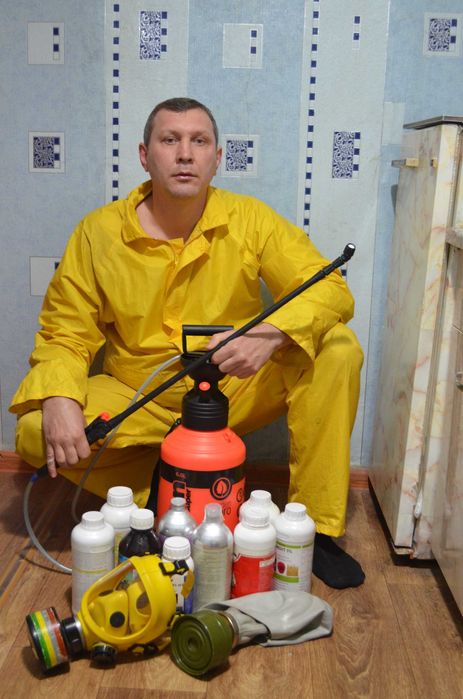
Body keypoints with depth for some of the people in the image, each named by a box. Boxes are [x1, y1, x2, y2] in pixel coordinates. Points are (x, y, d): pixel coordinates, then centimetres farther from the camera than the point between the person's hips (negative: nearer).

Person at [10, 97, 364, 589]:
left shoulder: (251, 220, -9)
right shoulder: (98, 233, -7)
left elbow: (331, 289, -15)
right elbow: (64, 332, -5)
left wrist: (272, 334, -36)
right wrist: (57, 400, -26)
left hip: (238, 392, 0)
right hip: (137, 399, 1)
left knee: (338, 348, -22)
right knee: (36, 433, -23)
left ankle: (316, 526, -11)